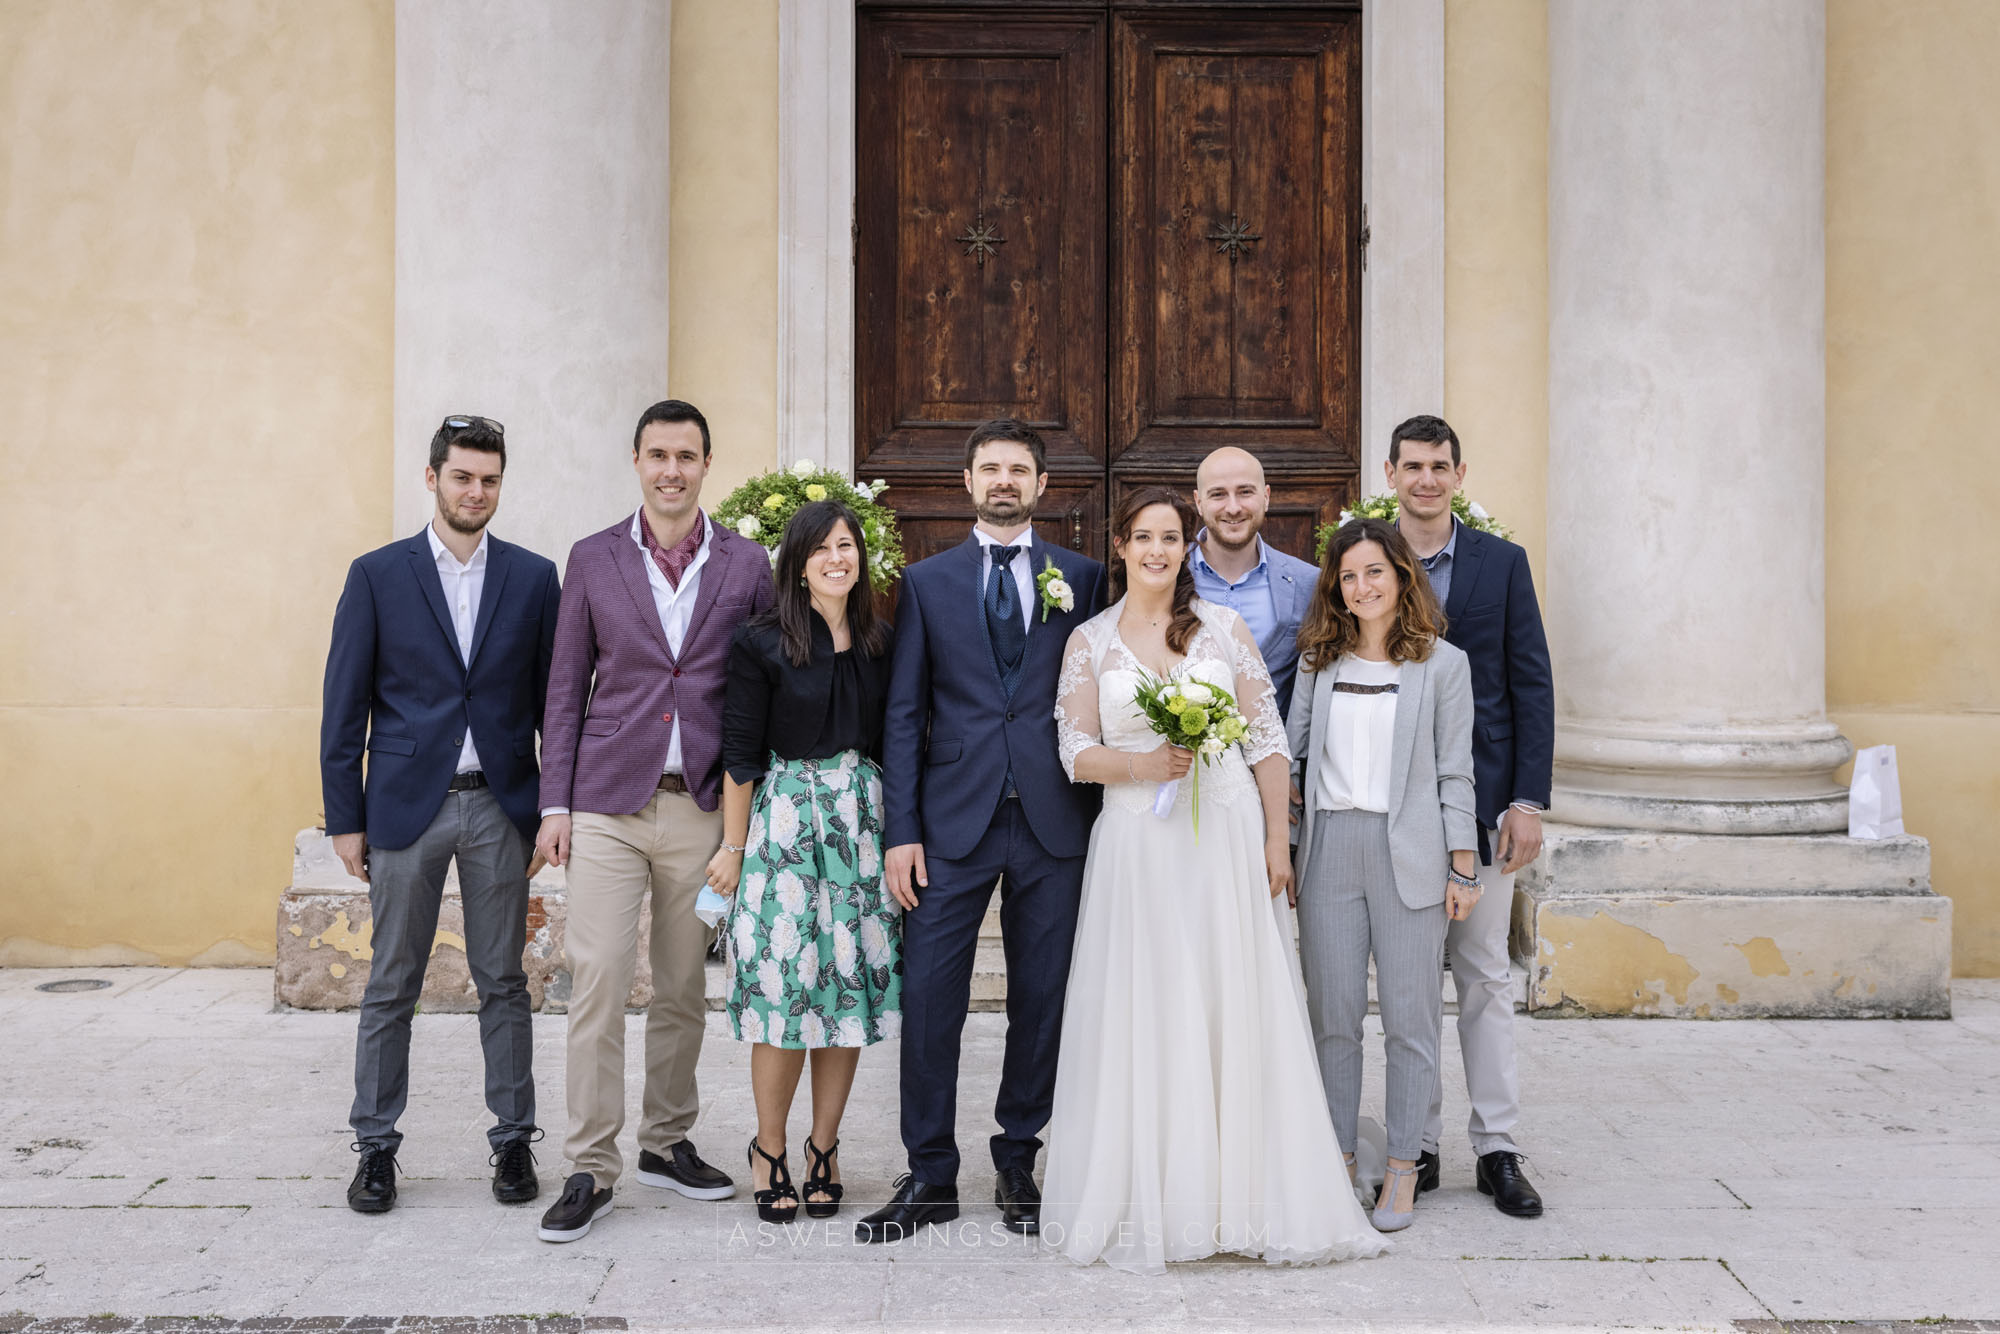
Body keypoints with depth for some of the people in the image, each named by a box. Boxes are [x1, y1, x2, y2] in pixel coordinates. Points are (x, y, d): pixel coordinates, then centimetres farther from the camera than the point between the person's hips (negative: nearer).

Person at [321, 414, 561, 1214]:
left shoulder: (533, 578, 5)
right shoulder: (377, 576, 2)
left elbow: (554, 698, 7)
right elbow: (345, 704, 2)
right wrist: (345, 817, -2)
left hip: (500, 807, 1)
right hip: (406, 808, -1)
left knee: (504, 982, 7)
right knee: (391, 986, 6)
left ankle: (513, 1140, 17)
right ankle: (376, 1147, 17)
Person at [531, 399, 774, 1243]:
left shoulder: (747, 565, 5)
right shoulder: (594, 559, 5)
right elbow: (566, 689, 6)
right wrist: (555, 803, 1)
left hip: (703, 807, 1)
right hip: (609, 803, -1)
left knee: (683, 987, 10)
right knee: (596, 977, -6)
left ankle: (666, 1143, 25)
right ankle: (591, 1168, 2)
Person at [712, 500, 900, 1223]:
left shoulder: (880, 642, 9)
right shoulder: (762, 641, -4)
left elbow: (891, 748, 13)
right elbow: (741, 751, -3)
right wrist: (733, 847, -4)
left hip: (864, 823, 4)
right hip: (785, 821, -4)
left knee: (850, 984, 5)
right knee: (785, 982, -4)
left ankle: (824, 1146, 17)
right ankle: (769, 1149, 13)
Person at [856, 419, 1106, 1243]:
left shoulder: (1083, 579, 8)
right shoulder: (927, 581, 8)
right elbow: (903, 713, 5)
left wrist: (1105, 817, 0)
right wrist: (900, 830, -3)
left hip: (1053, 822, 1)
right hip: (954, 820, 0)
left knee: (1041, 1001, 7)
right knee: (928, 998, -2)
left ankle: (1018, 1163, 22)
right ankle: (930, 1176, 10)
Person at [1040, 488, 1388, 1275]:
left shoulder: (1225, 629, 6)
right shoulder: (1089, 642, 6)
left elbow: (1267, 742, 4)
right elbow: (1076, 754, 2)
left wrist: (1278, 840, -2)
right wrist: (1145, 764, -15)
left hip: (1227, 838, 0)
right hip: (1137, 847, 0)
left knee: (1235, 1010, 2)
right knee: (1144, 1017, 1)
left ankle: (1242, 1198, 12)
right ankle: (1150, 1202, 11)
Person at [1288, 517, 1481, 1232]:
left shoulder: (1442, 663, 2)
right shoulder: (1319, 660, 10)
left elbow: (1455, 772, 1)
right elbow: (1289, 744, 11)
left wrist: (1462, 866, -2)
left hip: (1408, 852, -3)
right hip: (1329, 849, 3)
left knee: (1409, 1017, 2)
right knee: (1333, 1013, 7)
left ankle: (1402, 1169, 13)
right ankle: (1338, 1159, 19)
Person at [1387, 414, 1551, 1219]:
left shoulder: (1502, 563, 5)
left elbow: (1532, 685, 2)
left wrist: (1528, 800, -5)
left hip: (1481, 798, 0)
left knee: (1485, 976, 5)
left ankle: (1497, 1150, 12)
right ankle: (1417, 1145, 16)